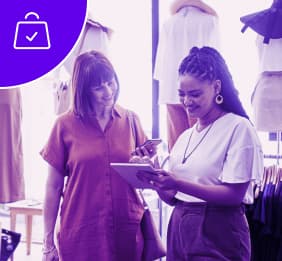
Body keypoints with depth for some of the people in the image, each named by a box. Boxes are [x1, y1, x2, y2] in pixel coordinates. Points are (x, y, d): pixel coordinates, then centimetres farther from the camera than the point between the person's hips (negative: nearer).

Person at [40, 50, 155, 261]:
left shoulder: (130, 120, 5)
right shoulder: (65, 125, -2)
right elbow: (53, 187, 1)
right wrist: (48, 243, 0)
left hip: (127, 231, 2)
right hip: (81, 234, -2)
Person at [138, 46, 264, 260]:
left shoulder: (238, 128, -9)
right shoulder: (185, 137, 12)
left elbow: (234, 195, -17)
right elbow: (172, 197, 11)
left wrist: (178, 184, -24)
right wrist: (157, 181, -11)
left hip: (218, 233, -6)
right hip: (179, 227, 7)